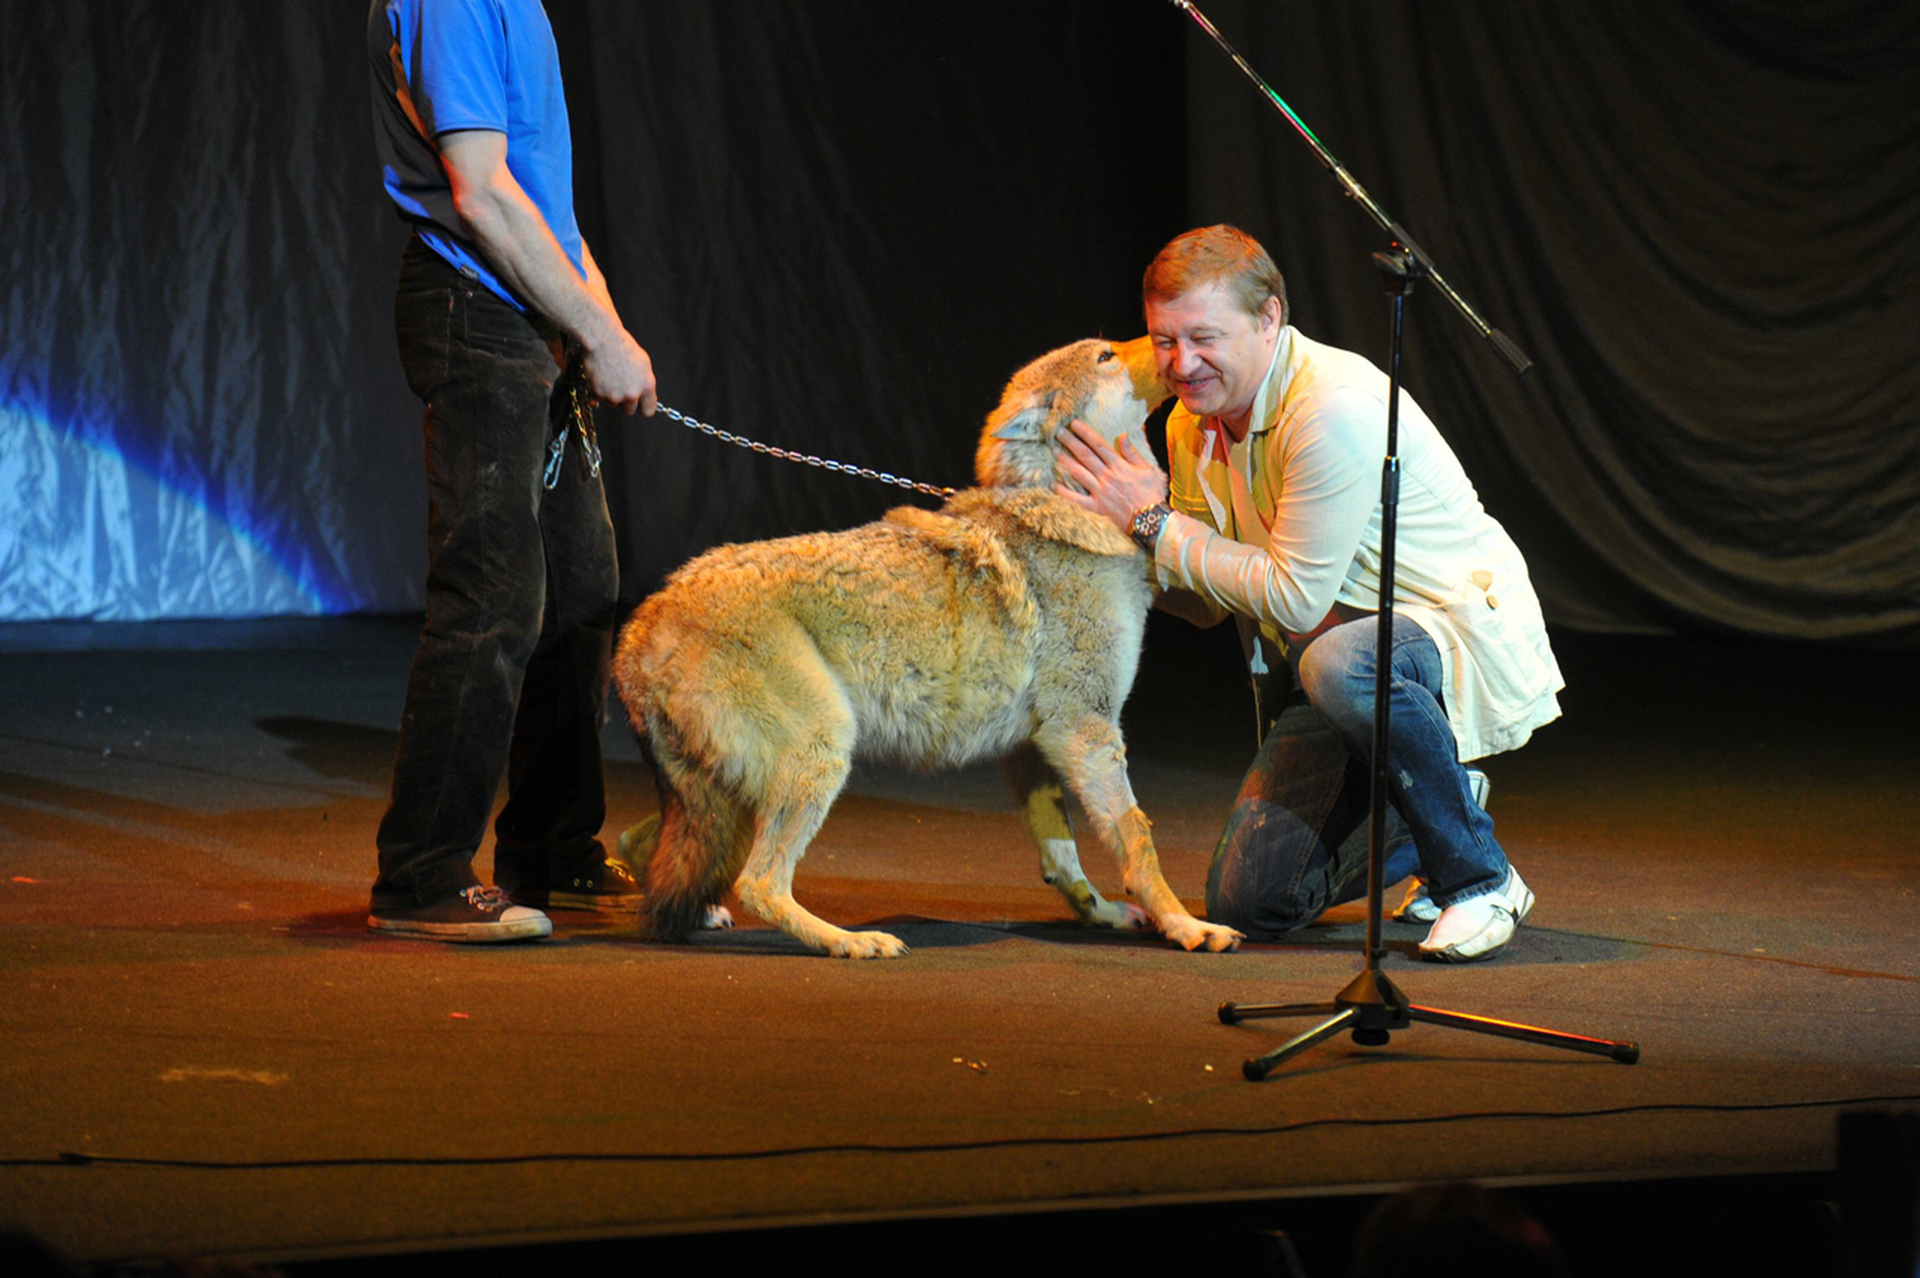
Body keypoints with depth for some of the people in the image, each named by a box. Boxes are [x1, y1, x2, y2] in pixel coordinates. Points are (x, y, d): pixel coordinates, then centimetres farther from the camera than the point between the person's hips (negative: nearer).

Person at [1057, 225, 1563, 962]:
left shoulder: (1334, 407, -25)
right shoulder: (1193, 424, 2)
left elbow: (1294, 596, -23)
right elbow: (1210, 604, 7)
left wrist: (1155, 523, -17)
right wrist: (1144, 530, -12)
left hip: (1466, 632, -8)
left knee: (1342, 661, -43)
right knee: (1247, 902, -3)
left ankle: (1479, 878, -20)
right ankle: (1429, 817, 25)